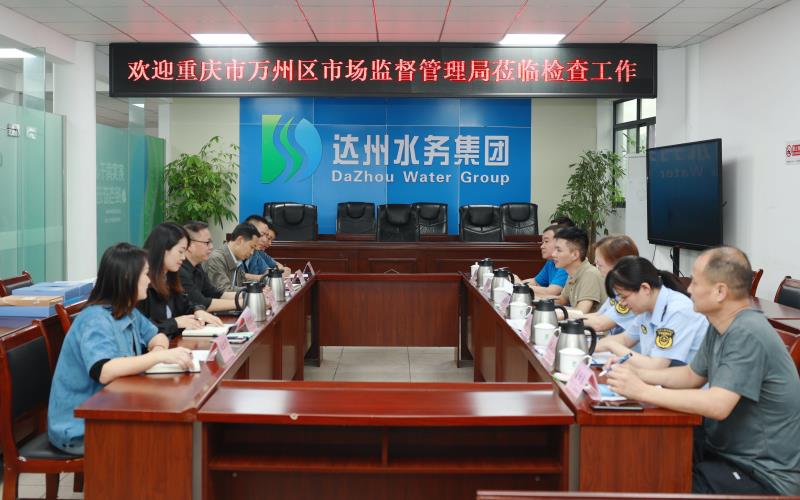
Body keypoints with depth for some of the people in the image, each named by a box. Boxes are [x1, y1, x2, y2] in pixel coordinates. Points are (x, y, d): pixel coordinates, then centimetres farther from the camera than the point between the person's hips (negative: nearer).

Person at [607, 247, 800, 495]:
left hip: (765, 474, -8)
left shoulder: (748, 334, -25)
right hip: (727, 449, 8)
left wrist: (643, 391, -26)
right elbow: (693, 375, 15)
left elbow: (718, 405, -32)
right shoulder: (720, 326, 4)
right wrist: (636, 373, 1)